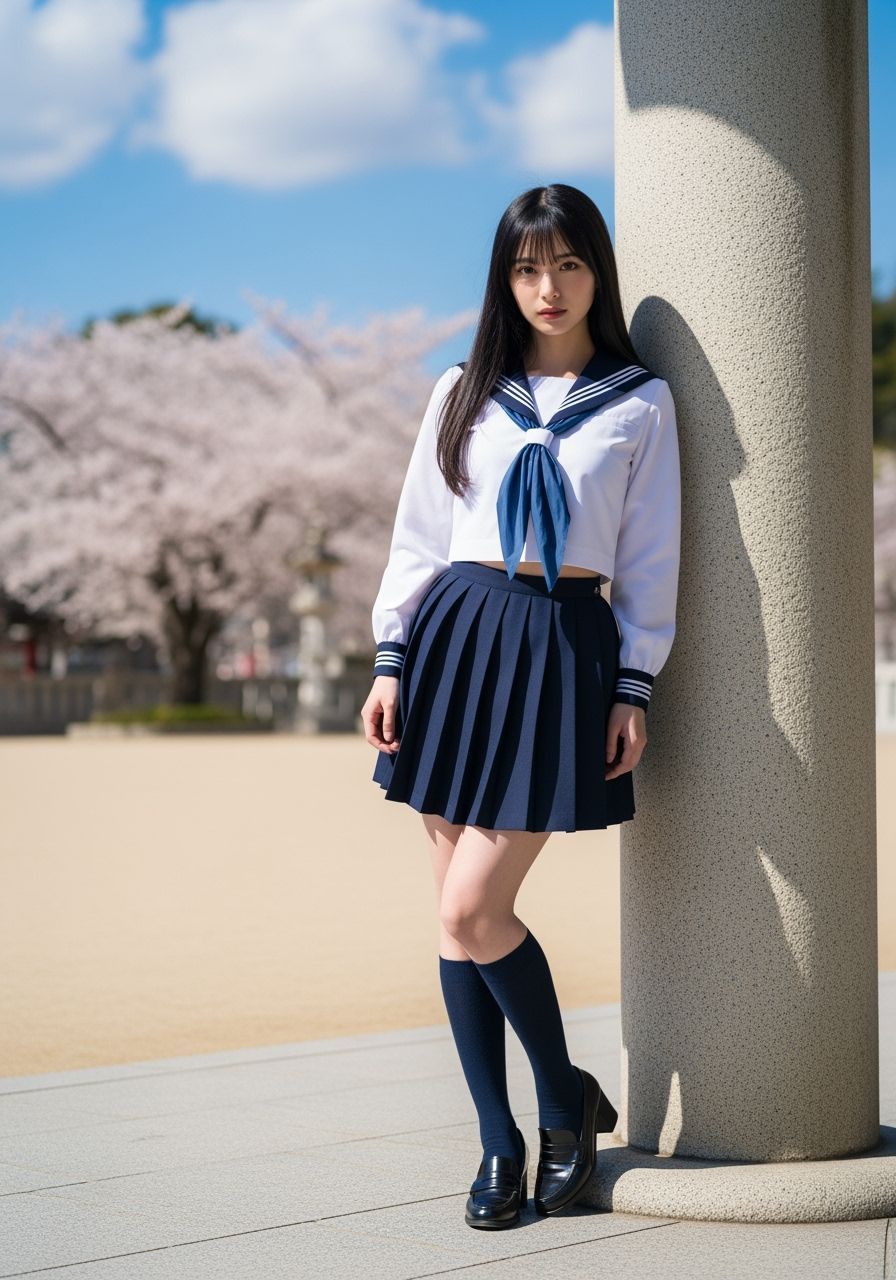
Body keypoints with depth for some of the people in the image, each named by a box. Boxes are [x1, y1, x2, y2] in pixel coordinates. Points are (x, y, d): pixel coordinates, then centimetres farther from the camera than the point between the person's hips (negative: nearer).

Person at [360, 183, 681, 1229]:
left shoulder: (639, 402, 5)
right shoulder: (464, 392, 10)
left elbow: (650, 561, 5)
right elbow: (418, 535, 11)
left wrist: (635, 690, -1)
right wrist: (391, 660, 3)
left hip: (565, 651, -3)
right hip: (455, 635, 3)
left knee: (472, 911, -11)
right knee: (459, 912, 1)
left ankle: (567, 1099, 11)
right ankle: (501, 1142, 12)